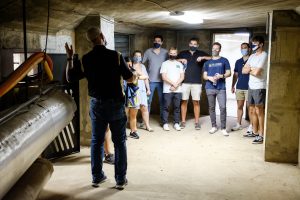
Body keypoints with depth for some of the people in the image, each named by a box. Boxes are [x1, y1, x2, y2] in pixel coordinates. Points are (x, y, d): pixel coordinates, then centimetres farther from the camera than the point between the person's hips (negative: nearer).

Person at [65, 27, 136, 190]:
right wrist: (136, 75, 18)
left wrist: (69, 58, 16)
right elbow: (130, 79, -4)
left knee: (96, 141, 14)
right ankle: (120, 179, 10)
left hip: (96, 104, 3)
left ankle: (97, 177, 21)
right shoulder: (116, 56, -10)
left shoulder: (85, 59, -3)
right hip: (115, 103, -2)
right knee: (119, 142, 6)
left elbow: (70, 78, 7)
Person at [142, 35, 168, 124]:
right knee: (148, 101, 1)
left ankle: (163, 119, 18)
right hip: (151, 80, -1)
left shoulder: (165, 52, 6)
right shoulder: (148, 51, 3)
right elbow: (141, 62, 3)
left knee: (162, 101, 8)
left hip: (162, 81, 1)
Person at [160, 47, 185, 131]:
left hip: (178, 90, 3)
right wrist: (173, 83, -11)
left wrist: (176, 85, -8)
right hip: (167, 90, -3)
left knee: (177, 107, 5)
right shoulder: (165, 63, 4)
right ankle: (165, 123, 5)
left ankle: (176, 123, 12)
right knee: (166, 107, -1)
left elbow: (182, 77, 6)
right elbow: (164, 77, -6)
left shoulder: (179, 64, 14)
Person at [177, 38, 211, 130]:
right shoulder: (183, 53, 14)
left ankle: (197, 122, 6)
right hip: (185, 82, 1)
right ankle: (183, 121, 9)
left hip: (197, 82, -1)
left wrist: (203, 57, -13)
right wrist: (180, 60, -6)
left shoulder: (201, 53, 11)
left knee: (196, 102, 0)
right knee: (184, 101, 1)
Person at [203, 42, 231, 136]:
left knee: (223, 107, -9)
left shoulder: (224, 60, 7)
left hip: (221, 88, -2)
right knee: (211, 107, 7)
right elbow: (204, 76, 13)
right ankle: (214, 126, 18)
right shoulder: (207, 62, 14)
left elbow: (229, 73, 3)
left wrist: (221, 76, -15)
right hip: (210, 88, 3)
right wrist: (210, 78, -9)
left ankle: (223, 128, -2)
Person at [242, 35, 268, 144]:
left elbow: (256, 72, -21)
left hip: (259, 88, -8)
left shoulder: (264, 56, -12)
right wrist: (252, 69, -10)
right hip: (251, 87, 8)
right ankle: (255, 132, 26)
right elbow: (244, 70, 8)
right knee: (252, 110, 14)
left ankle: (261, 136, 4)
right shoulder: (252, 56, 14)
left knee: (259, 111, -4)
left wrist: (249, 69, -1)